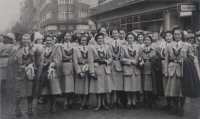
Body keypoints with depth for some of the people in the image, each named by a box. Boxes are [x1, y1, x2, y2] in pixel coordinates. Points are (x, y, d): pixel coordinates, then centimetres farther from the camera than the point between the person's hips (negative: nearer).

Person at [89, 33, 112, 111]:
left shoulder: (107, 47, 12)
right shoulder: (92, 47, 3)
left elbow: (110, 58, 11)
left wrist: (106, 61, -9)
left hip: (106, 69, 3)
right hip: (97, 69, -3)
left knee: (105, 86, 4)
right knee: (98, 86, -3)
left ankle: (103, 103, 16)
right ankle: (98, 104, 7)